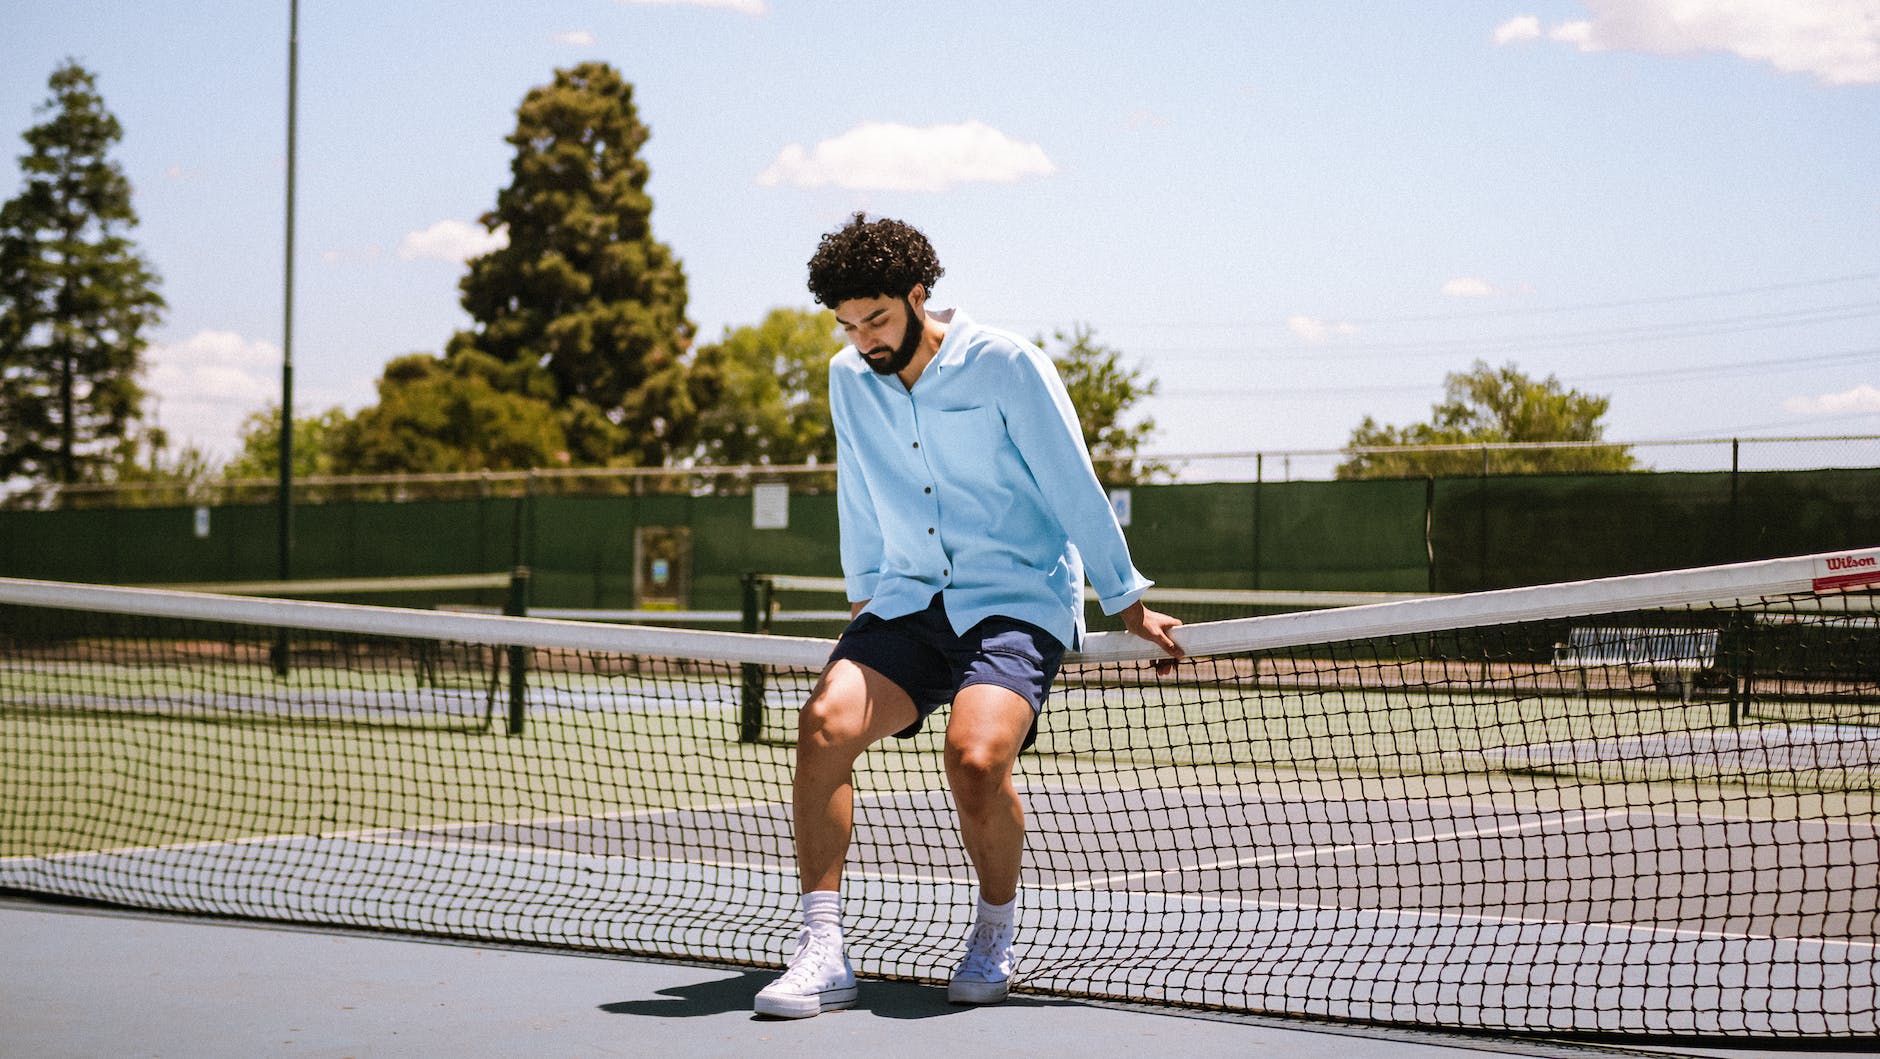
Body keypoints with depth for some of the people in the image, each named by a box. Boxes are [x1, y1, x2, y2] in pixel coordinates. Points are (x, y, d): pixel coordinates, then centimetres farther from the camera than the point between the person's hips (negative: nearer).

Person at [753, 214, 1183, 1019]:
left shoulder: (1004, 364, -7)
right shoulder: (848, 379, 9)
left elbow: (1073, 489, -3)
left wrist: (1128, 607, -1)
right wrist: (863, 593, 31)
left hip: (1019, 602, -5)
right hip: (909, 602, 5)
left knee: (974, 756, -30)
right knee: (824, 721, -23)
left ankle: (995, 938, -3)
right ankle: (822, 953, -20)